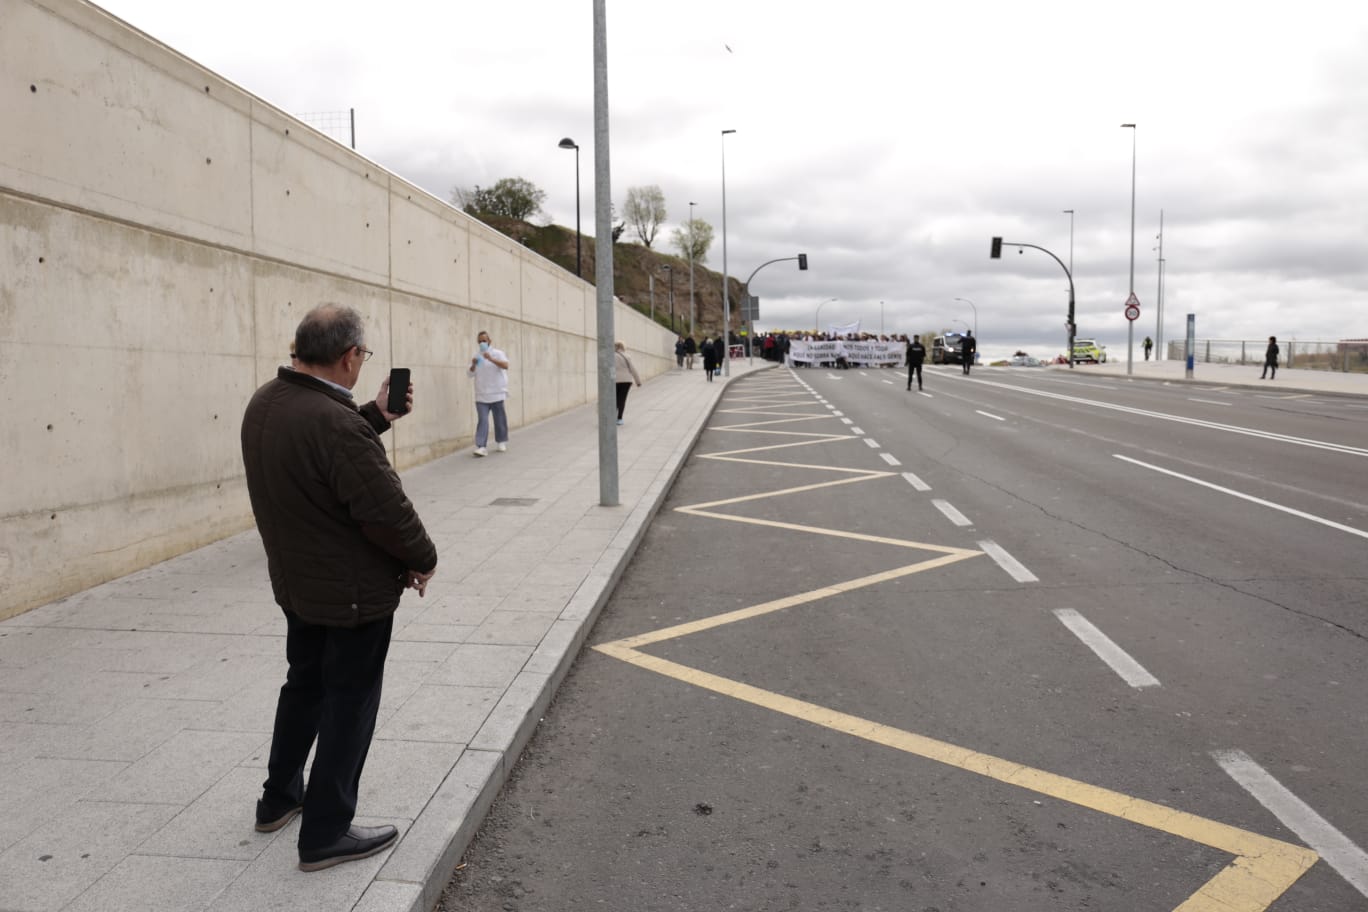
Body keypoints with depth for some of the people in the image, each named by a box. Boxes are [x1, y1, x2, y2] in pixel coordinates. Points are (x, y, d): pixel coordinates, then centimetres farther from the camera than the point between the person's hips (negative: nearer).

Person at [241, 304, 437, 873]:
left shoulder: (265, 404, -2)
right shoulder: (336, 424, -31)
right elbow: (387, 511, -26)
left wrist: (377, 416, 9)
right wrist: (423, 559, -10)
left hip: (294, 582, 9)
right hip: (353, 592, -9)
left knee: (305, 685, 26)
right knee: (348, 707, 6)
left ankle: (278, 798, 42)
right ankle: (325, 835, 18)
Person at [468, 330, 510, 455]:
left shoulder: (497, 354, 0)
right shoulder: (476, 356, 11)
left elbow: (505, 365, -19)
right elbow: (471, 374, 5)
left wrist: (491, 359, -33)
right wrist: (473, 365, -16)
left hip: (496, 394, -2)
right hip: (481, 396, 2)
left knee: (499, 419, 8)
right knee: (482, 420, -9)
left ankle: (501, 442, 26)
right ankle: (480, 447, -17)